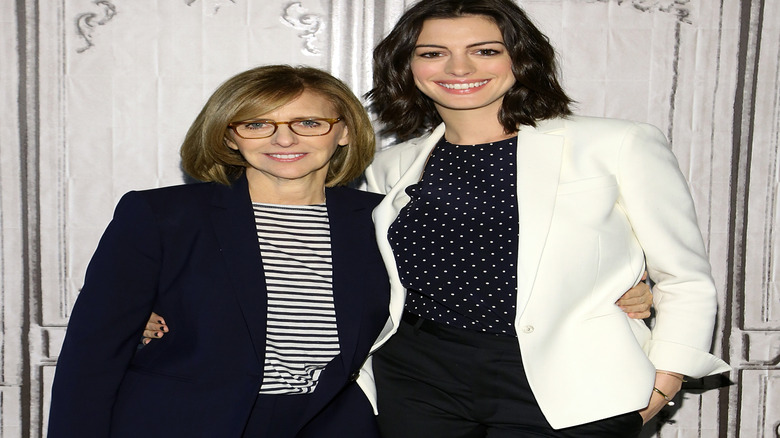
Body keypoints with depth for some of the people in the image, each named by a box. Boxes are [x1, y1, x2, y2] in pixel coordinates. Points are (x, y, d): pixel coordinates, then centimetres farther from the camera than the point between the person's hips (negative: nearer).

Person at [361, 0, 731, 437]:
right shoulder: (392, 167, 7)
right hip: (419, 375, 4)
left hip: (565, 385, -3)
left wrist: (662, 385, -8)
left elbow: (687, 281, -1)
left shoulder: (618, 146, -4)